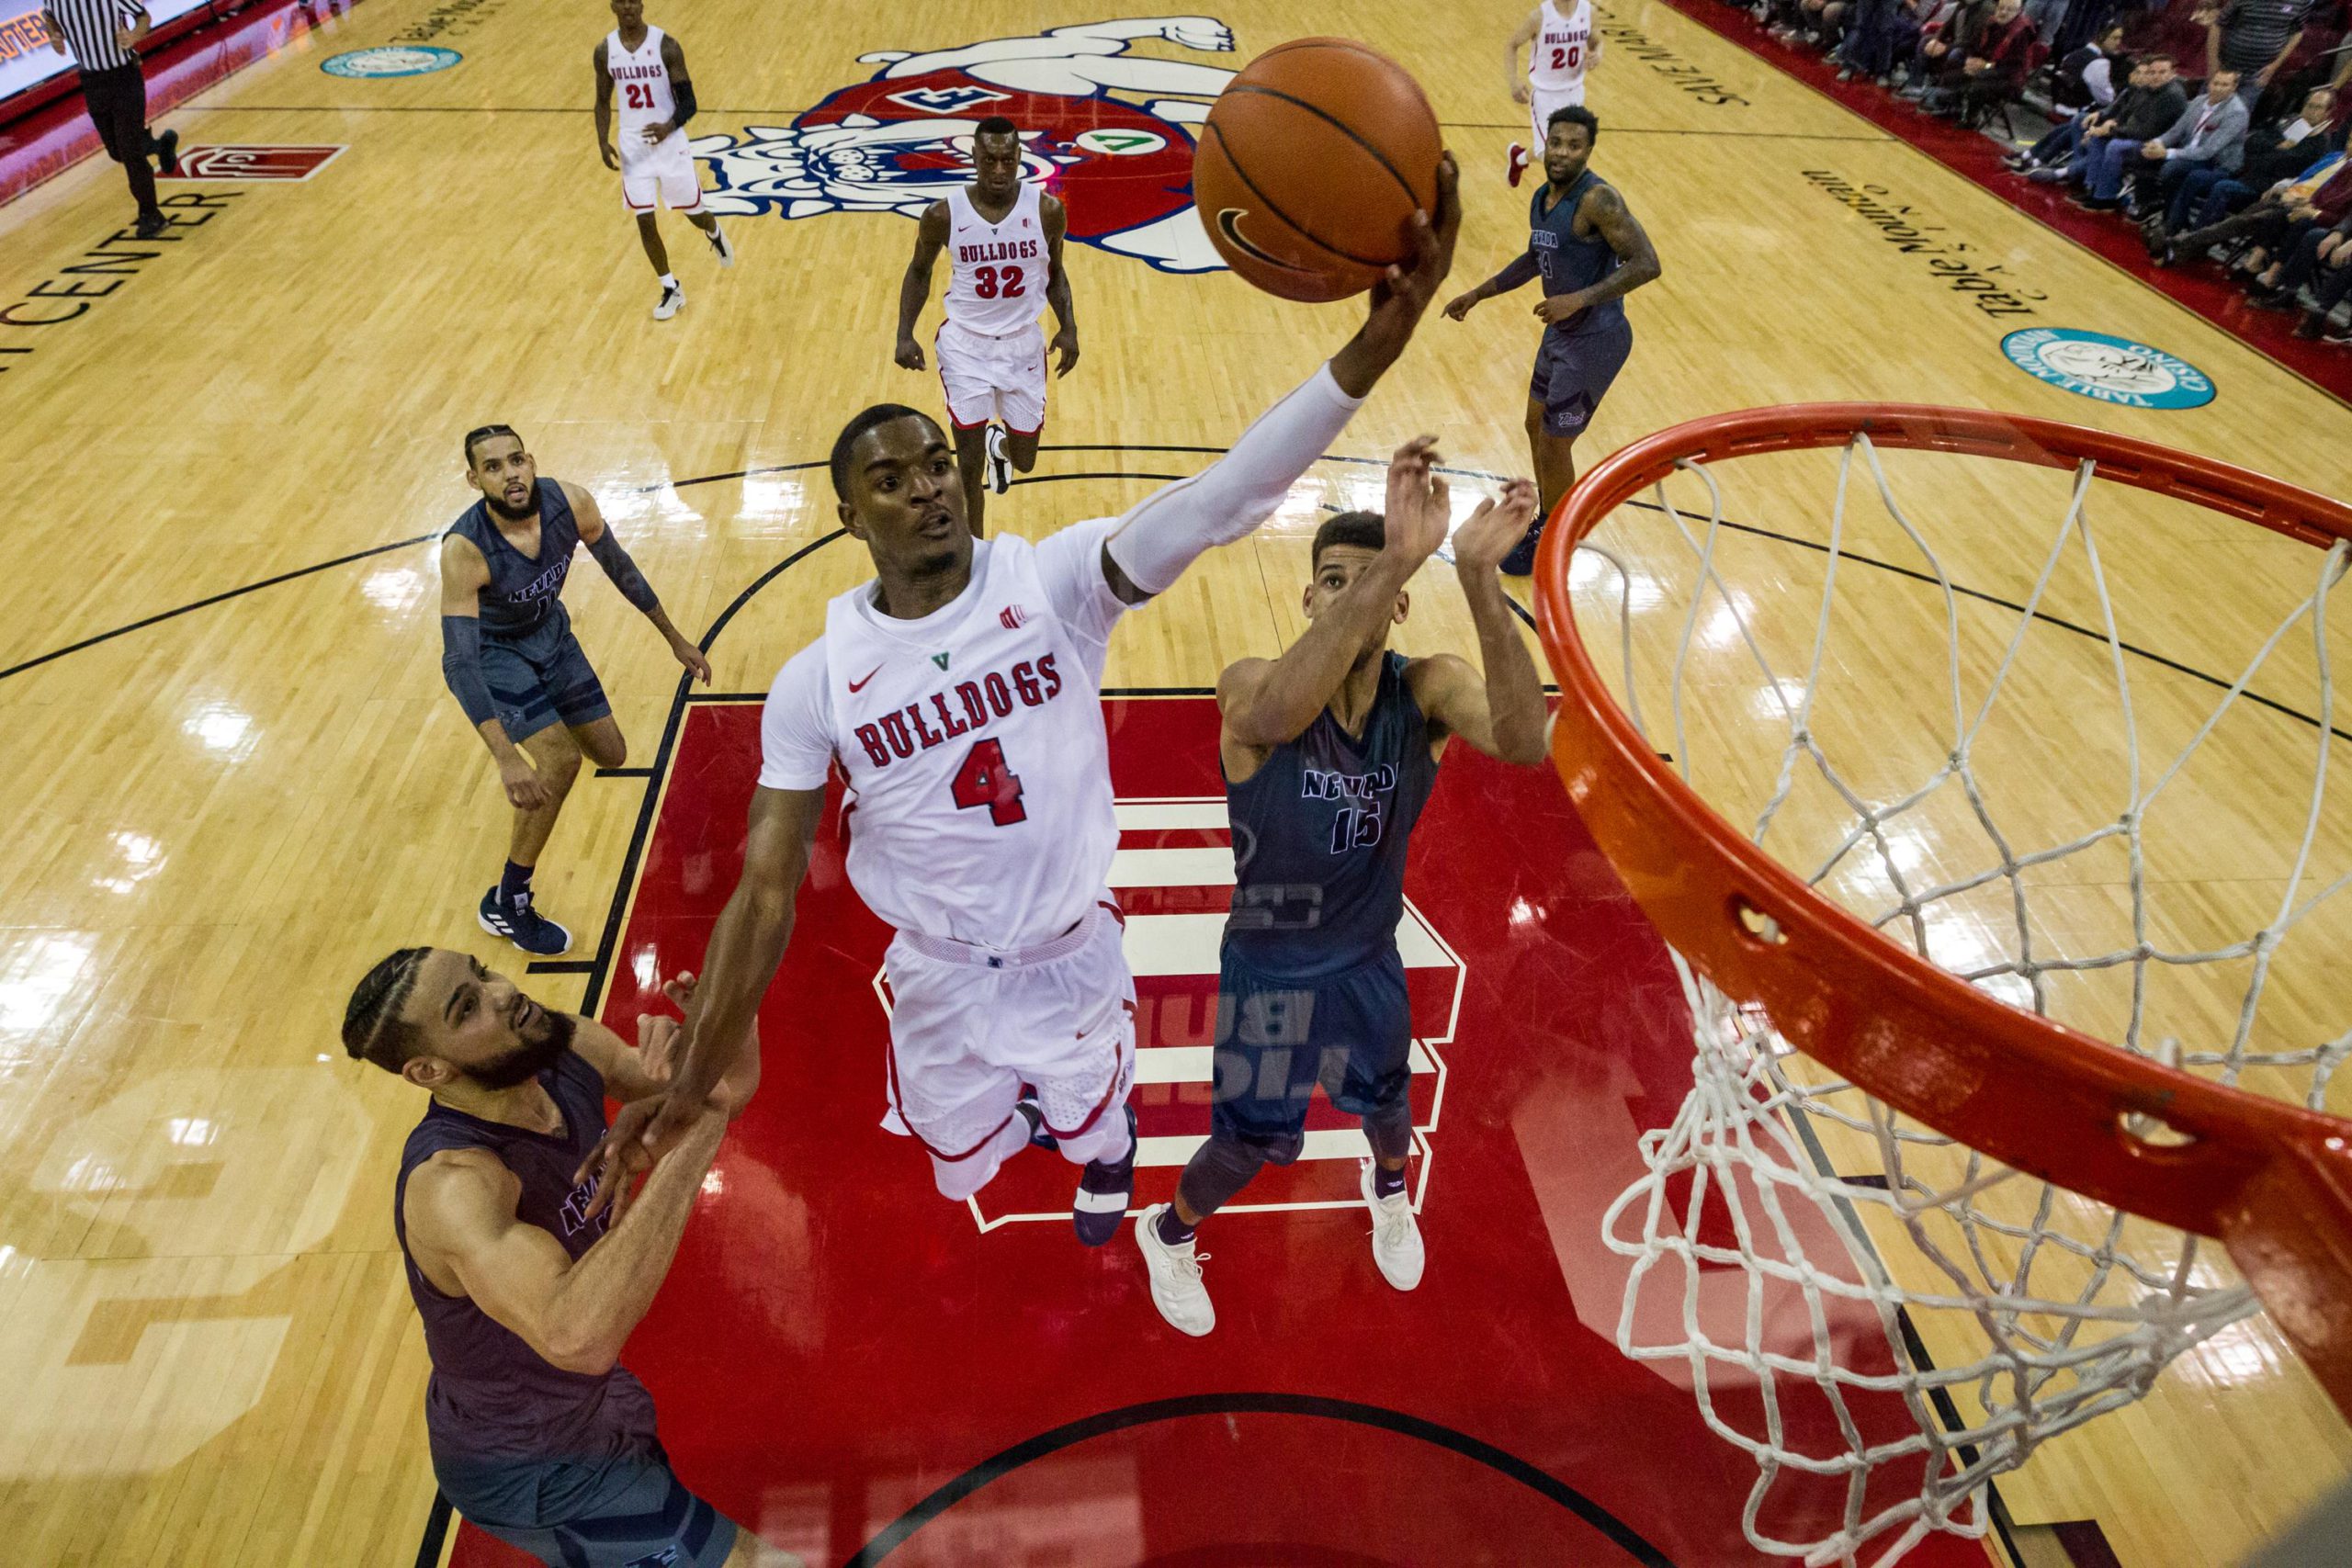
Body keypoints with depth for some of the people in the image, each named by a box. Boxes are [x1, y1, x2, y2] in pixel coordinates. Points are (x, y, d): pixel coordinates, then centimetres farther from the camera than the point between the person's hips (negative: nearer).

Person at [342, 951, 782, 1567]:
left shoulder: (571, 1050, -16)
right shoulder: (449, 1183, -37)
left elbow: (730, 1088, -4)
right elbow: (578, 1338, -53)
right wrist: (691, 1129, -54)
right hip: (532, 1469, -8)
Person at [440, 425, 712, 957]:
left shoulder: (570, 503, -25)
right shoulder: (464, 550, -37)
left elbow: (619, 568, -5)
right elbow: (458, 662, -39)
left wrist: (675, 638, 2)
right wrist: (506, 758, -49)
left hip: (551, 632, 5)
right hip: (495, 652, -5)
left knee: (611, 755, 13)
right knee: (560, 764, -23)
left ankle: (546, 723, 51)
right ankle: (505, 904, -5)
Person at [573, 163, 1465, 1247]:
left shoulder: (1054, 580, -20)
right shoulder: (815, 681, -15)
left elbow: (1220, 502, -36)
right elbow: (764, 894, -13)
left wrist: (1371, 347, -51)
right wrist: (689, 1087, -18)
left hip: (1073, 955, -1)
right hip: (939, 978, 1)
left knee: (1093, 1126, 26)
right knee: (961, 1159, 26)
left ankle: (1100, 1144, 67)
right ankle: (1025, 1110, 64)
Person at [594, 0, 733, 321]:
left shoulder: (666, 45, -12)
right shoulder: (605, 51, -2)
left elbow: (688, 102, -11)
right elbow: (603, 101, 8)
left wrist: (669, 126, -31)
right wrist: (603, 142, -7)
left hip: (670, 142, -2)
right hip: (633, 145, 2)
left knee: (691, 211, 11)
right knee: (645, 221, 0)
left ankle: (715, 234, 49)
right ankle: (671, 290, 14)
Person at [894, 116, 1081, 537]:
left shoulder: (1047, 209, -10)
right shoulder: (944, 214, -13)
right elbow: (918, 271, 4)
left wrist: (1068, 327, -7)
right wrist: (905, 334, -7)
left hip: (1023, 344, 2)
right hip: (965, 344, -2)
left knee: (1023, 461, 12)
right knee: (969, 467, -7)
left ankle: (1000, 445, 51)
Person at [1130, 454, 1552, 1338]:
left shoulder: (1428, 690, -20)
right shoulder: (1250, 687, -27)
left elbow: (1524, 743, -42)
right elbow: (1276, 716, -54)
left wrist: (1479, 576, -55)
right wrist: (1396, 560, -64)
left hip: (1369, 958, 3)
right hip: (1267, 967, -3)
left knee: (1386, 1103, 29)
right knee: (1251, 1143, 14)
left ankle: (1388, 1191, 67)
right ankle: (1169, 1236, 50)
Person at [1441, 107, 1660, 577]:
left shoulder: (1598, 199, -21)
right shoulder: (1541, 198, 6)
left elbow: (1646, 263, -25)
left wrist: (1580, 299, -33)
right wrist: (1476, 295, 22)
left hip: (1594, 339, -9)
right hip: (1561, 332, 9)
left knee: (1553, 445, -2)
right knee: (1537, 426, 20)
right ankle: (1546, 524, 40)